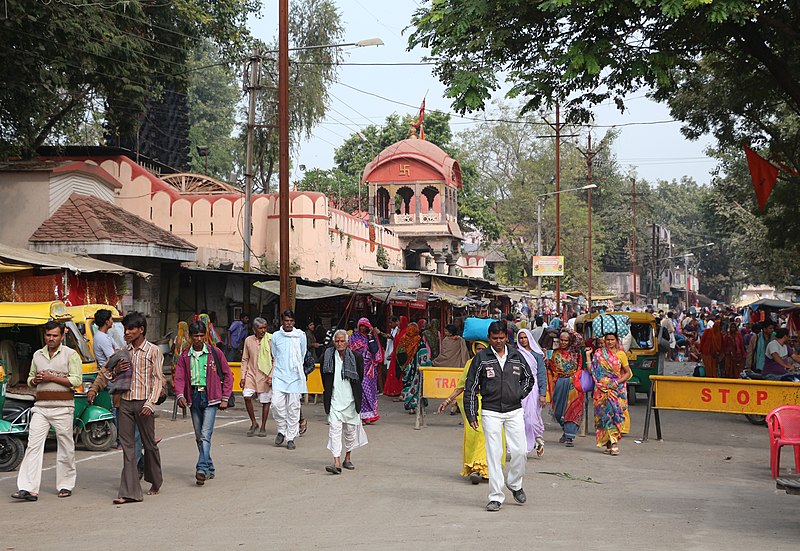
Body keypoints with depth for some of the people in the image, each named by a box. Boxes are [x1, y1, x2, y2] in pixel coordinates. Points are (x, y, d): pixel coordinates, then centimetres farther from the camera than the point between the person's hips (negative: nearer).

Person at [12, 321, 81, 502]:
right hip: (41, 407, 4)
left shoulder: (70, 354, -1)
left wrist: (51, 377, -13)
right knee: (33, 446, -6)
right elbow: (30, 379, 25)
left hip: (62, 407, -4)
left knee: (65, 447, 3)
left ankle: (65, 486, 16)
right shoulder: (37, 355, 16)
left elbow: (76, 380, -9)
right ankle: (28, 489, -10)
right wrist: (35, 380, 0)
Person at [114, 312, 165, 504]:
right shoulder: (124, 352, 13)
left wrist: (151, 403, -15)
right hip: (125, 402, 4)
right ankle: (129, 491, -5)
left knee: (149, 444, 7)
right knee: (127, 445, -2)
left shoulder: (153, 351, -2)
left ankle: (156, 483, 27)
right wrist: (118, 370, -1)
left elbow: (158, 379, -5)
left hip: (143, 403, -4)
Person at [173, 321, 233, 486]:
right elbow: (179, 378, 1)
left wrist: (225, 398, -1)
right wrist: (180, 395, -17)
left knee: (205, 434, -15)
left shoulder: (215, 353, 2)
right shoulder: (185, 357, 10)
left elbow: (227, 375, 6)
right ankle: (210, 469, 21)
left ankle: (202, 469, -22)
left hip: (210, 397, -4)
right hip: (193, 397, 4)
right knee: (199, 436, 10)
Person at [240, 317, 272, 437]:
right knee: (246, 396, -14)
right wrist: (243, 377, 5)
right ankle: (254, 423, 4)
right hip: (251, 373, 2)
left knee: (265, 401, 3)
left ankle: (263, 427, 17)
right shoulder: (248, 340, 5)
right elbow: (245, 360, 10)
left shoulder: (270, 339, -4)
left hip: (265, 375, -2)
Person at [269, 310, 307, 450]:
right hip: (279, 375, 1)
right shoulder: (276, 336, 9)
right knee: (277, 404, -11)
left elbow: (302, 357, 13)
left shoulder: (300, 336, 5)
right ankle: (281, 430, 12)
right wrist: (271, 373, 8)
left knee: (293, 407, -1)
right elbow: (275, 357, 16)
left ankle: (291, 438, 7)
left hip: (295, 376, -1)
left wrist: (297, 370, 10)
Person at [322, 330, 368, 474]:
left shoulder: (356, 356, -5)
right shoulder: (327, 356, -3)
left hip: (350, 400, 1)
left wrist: (356, 394, 11)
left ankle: (347, 458, 31)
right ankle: (337, 463, -17)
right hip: (334, 400, -1)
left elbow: (360, 377, 8)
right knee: (334, 429, -11)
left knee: (350, 430, 12)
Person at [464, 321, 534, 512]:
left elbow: (529, 378, 23)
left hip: (514, 411, 2)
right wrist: (471, 415, -2)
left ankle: (514, 483, 25)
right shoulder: (481, 358, -1)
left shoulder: (516, 356, 7)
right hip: (491, 412, -2)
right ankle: (496, 497, 1)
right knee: (494, 454, -4)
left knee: (519, 451, -3)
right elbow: (470, 388, 2)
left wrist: (520, 394, 6)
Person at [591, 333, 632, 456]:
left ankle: (613, 443, -12)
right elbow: (591, 371, 7)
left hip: (617, 389, -1)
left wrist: (617, 382, -5)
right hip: (603, 389, 1)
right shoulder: (598, 354, 8)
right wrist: (588, 356, -2)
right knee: (606, 413, -5)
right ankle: (611, 443, 1)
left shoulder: (620, 354, 7)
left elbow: (628, 373, 7)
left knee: (616, 412, -11)